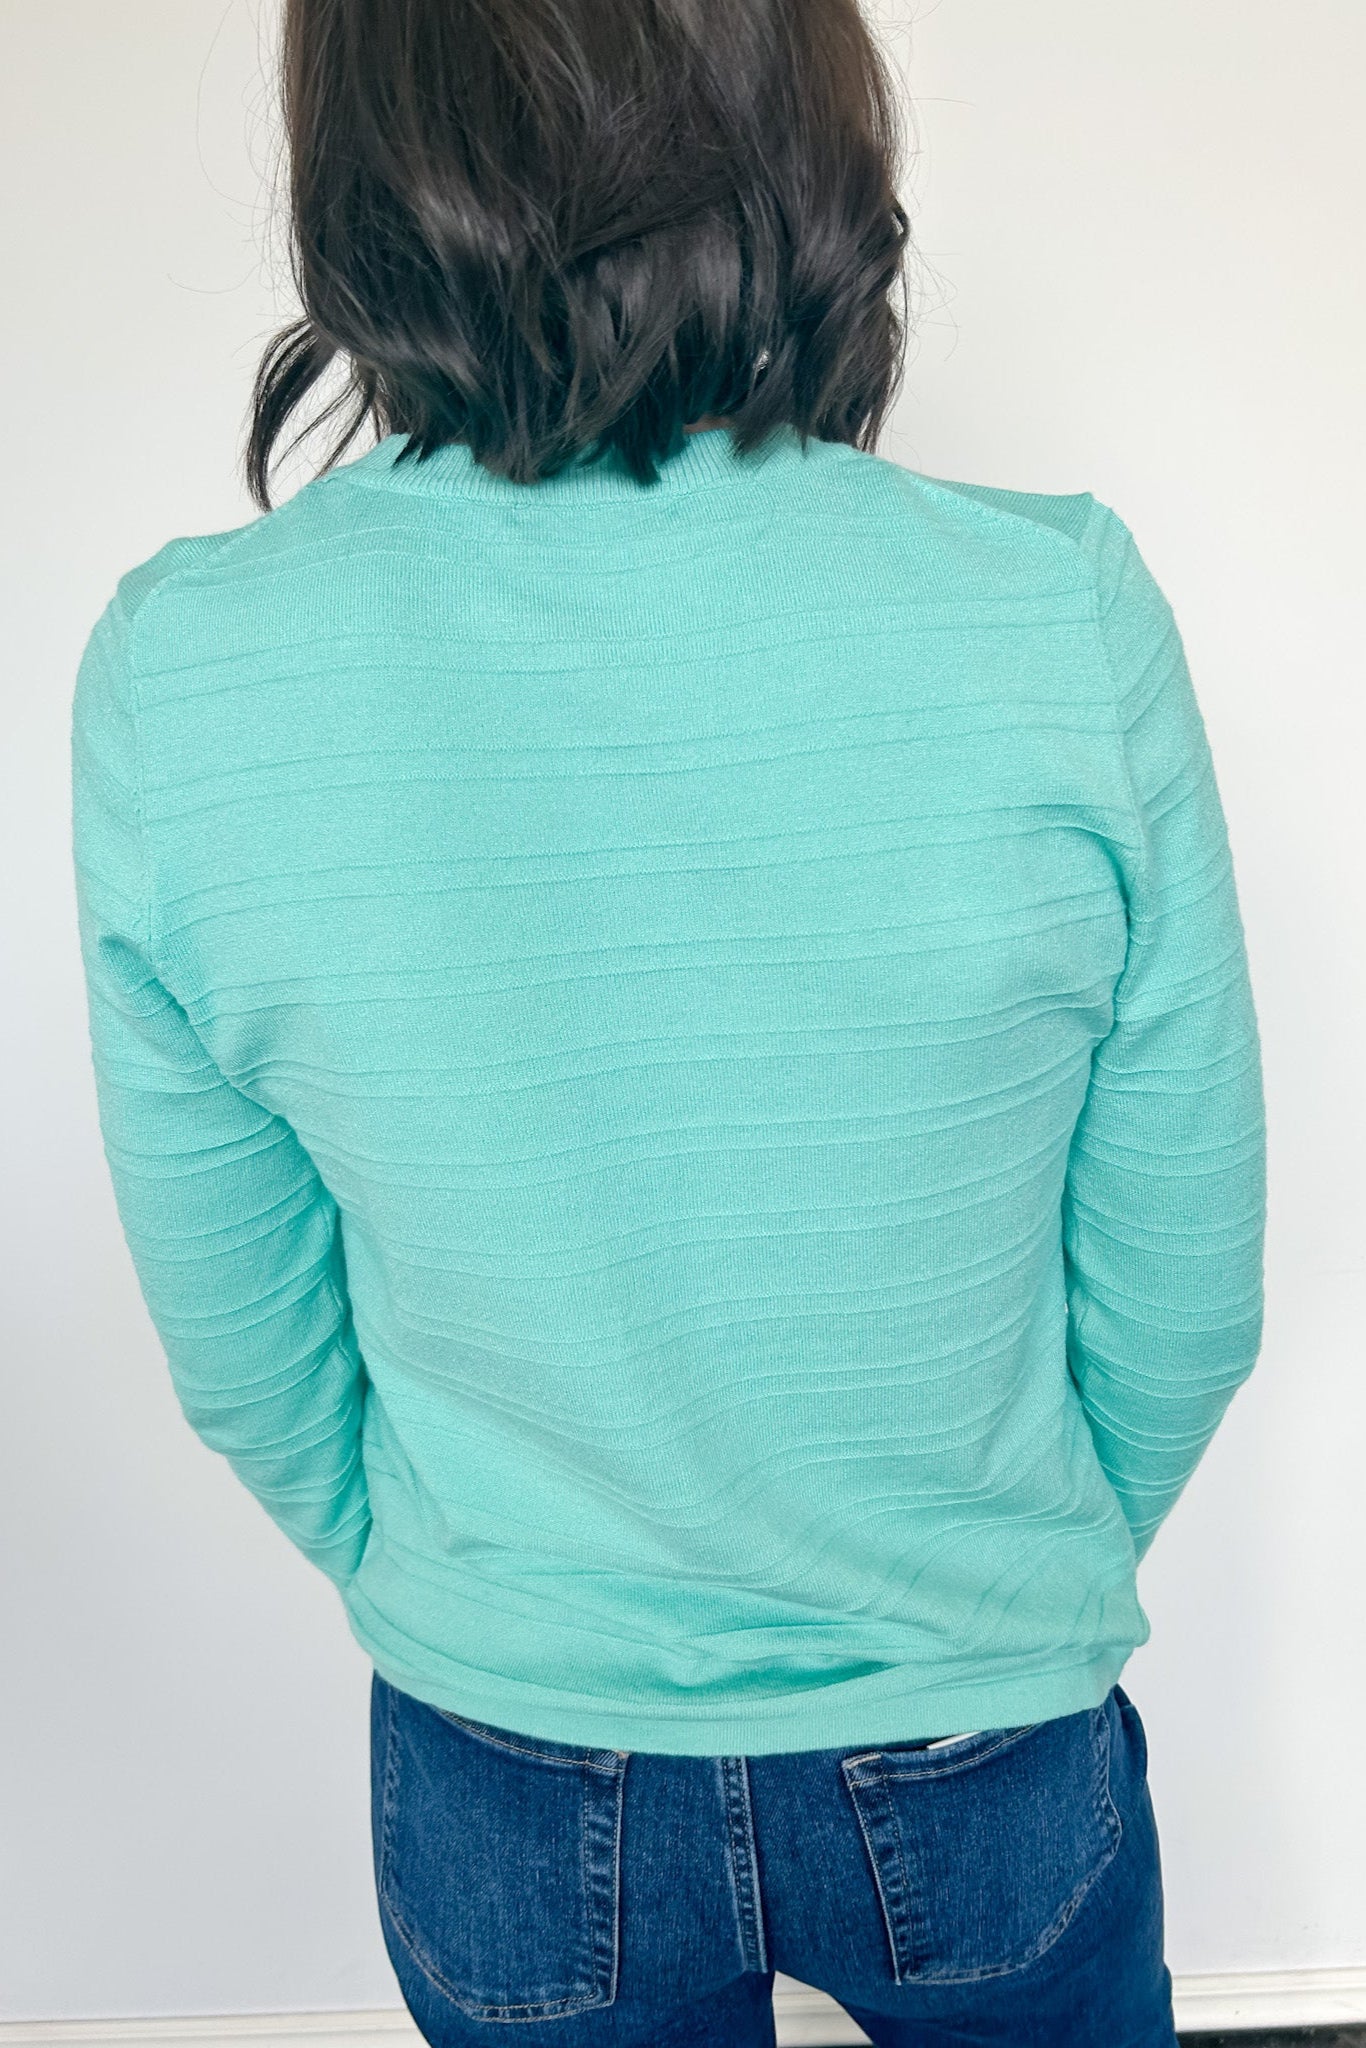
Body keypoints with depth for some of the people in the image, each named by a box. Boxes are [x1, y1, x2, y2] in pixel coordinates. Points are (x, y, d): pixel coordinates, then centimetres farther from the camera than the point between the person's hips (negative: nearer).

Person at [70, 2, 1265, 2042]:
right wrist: (1031, 1589, 10)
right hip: (984, 1749, 0)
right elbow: (1183, 1304, -11)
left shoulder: (174, 678, -21)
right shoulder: (1066, 616, -23)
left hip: (507, 1784, 1)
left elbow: (250, 1362, -9)